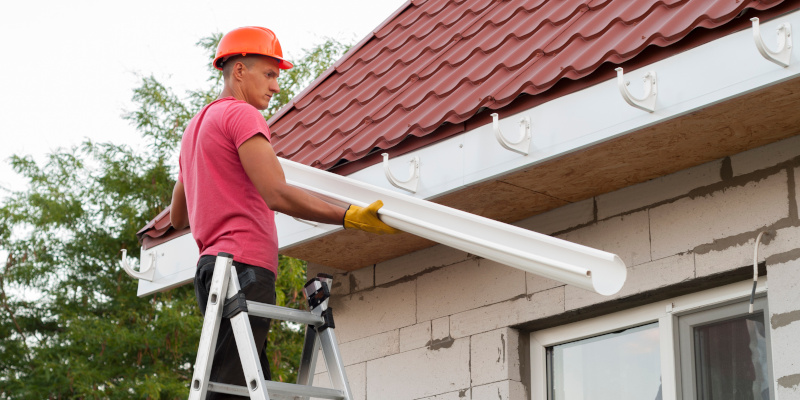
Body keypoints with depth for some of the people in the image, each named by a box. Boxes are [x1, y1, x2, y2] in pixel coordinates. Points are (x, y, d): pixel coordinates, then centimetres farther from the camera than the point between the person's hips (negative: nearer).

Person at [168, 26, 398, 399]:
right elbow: (278, 195, -16)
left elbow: (177, 217, 33)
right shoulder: (241, 114, -3)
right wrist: (349, 217, -18)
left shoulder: (195, 126, 27)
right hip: (244, 267, -10)